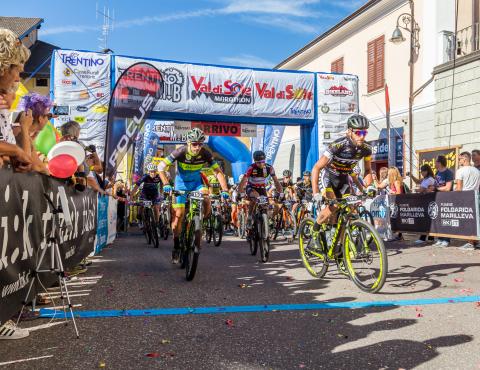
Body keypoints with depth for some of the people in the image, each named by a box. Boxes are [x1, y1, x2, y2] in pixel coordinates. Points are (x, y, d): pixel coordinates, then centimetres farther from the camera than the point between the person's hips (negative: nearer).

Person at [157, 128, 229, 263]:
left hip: (196, 183, 1)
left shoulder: (205, 154, -20)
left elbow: (218, 171, -17)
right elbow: (161, 167, -25)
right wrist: (166, 184, -39)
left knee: (207, 201, -27)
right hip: (181, 183, -1)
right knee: (178, 214, -7)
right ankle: (176, 246, 10)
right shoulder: (180, 152, -26)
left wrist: (224, 190, -28)